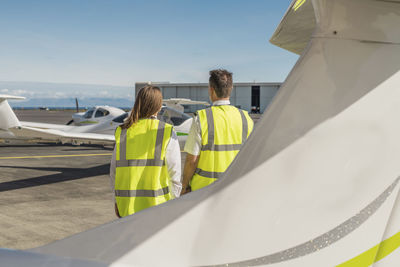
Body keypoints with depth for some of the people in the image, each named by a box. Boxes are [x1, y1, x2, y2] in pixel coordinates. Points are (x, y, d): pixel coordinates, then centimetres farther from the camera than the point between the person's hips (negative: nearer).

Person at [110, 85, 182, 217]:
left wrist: (118, 200, 17)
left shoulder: (122, 132, -1)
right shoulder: (167, 133, -8)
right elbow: (174, 172, -6)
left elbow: (114, 171, 4)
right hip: (156, 206, -2)